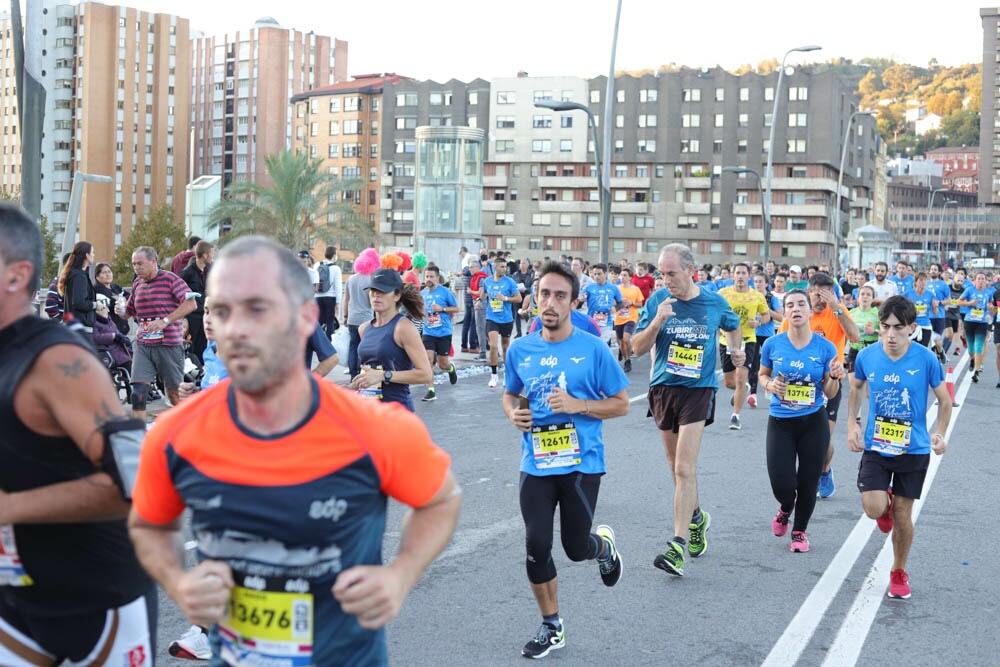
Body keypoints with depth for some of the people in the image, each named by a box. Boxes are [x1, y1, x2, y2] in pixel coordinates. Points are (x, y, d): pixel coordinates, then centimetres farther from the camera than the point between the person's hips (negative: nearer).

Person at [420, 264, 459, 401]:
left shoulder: (445, 292, -6)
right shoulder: (422, 293, 5)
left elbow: (456, 308, -1)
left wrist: (442, 309, -15)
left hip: (444, 333, -2)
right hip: (428, 333, 2)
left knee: (443, 365, 6)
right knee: (428, 360, -12)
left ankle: (451, 368, 43)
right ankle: (431, 391, -6)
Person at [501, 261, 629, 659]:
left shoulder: (593, 349, -9)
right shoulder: (520, 349, 1)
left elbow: (620, 404, -3)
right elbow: (510, 394, 17)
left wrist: (579, 405, -18)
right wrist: (513, 414, -6)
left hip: (582, 464, -3)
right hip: (536, 465, 3)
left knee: (576, 548, 5)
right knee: (536, 546, 0)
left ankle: (605, 545, 45)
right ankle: (551, 627, 21)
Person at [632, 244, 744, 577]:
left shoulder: (715, 303, 0)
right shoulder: (657, 301, -2)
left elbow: (732, 325, 24)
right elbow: (638, 348, -6)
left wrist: (736, 349, 14)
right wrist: (657, 322, -18)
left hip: (698, 391, -3)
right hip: (663, 388, 3)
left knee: (684, 469, -13)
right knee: (678, 468, 15)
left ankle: (678, 544, -13)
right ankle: (697, 518, 40)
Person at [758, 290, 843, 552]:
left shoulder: (825, 348, -5)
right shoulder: (773, 345, -5)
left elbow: (830, 393, 1)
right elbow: (763, 375, 12)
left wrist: (835, 376, -20)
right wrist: (770, 385, -10)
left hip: (814, 423, 0)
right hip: (780, 422, 0)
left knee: (808, 482, 6)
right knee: (782, 485, -5)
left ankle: (800, 531, 32)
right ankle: (785, 509, 34)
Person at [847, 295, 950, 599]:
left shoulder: (926, 359, -14)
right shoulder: (867, 356, -8)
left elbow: (945, 401, 0)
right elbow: (857, 388, 13)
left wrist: (939, 433, -13)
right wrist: (852, 424, 3)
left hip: (914, 449, -1)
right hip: (875, 447, 1)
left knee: (902, 515, 6)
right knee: (875, 509, -15)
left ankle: (899, 572, 31)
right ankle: (886, 503, 25)